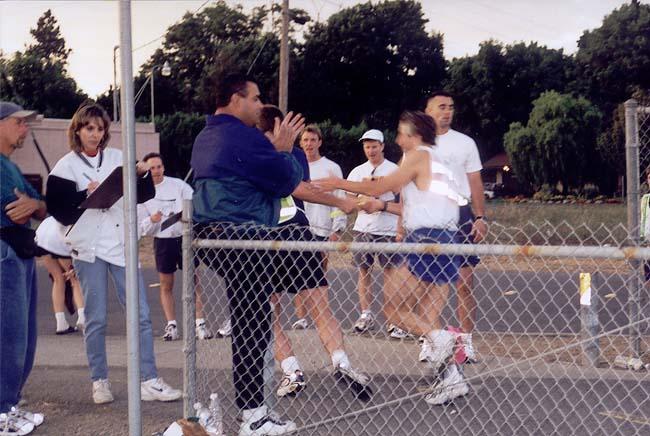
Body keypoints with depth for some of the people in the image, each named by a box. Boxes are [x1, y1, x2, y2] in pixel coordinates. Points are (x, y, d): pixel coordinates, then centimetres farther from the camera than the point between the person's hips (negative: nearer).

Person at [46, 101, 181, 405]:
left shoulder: (118, 158, 7)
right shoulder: (66, 167, 1)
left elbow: (143, 195, 10)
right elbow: (59, 211, -4)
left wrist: (144, 175, -8)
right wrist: (86, 195, -17)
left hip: (121, 244, 2)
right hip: (89, 247, -2)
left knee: (140, 314, -1)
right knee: (96, 319, 4)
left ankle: (149, 381, 4)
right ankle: (99, 381, 16)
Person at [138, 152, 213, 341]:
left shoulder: (178, 185, 0)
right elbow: (143, 227, 4)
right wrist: (152, 220, -16)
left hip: (184, 237, -1)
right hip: (162, 241, 2)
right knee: (166, 285, 5)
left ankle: (200, 324, -1)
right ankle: (171, 326, 12)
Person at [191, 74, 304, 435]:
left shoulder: (207, 137, 19)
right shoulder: (243, 136, -13)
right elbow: (286, 181, -10)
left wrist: (275, 149, 16)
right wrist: (284, 150, 6)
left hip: (213, 234, 11)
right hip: (242, 237, -11)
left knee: (247, 325, 15)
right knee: (253, 327, -6)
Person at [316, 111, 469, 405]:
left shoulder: (420, 155, -2)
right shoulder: (434, 163, 24)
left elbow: (381, 186, -7)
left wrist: (340, 184, 1)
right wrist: (384, 206, 22)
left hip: (428, 239, -9)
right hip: (445, 240, 9)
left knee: (392, 305, -2)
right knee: (430, 319, 9)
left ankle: (436, 339, -19)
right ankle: (450, 378, 4)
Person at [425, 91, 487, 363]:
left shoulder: (465, 143, 8)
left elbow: (475, 182, 8)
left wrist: (480, 217, -2)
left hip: (460, 215, 0)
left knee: (465, 282, -3)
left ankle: (467, 342, 5)